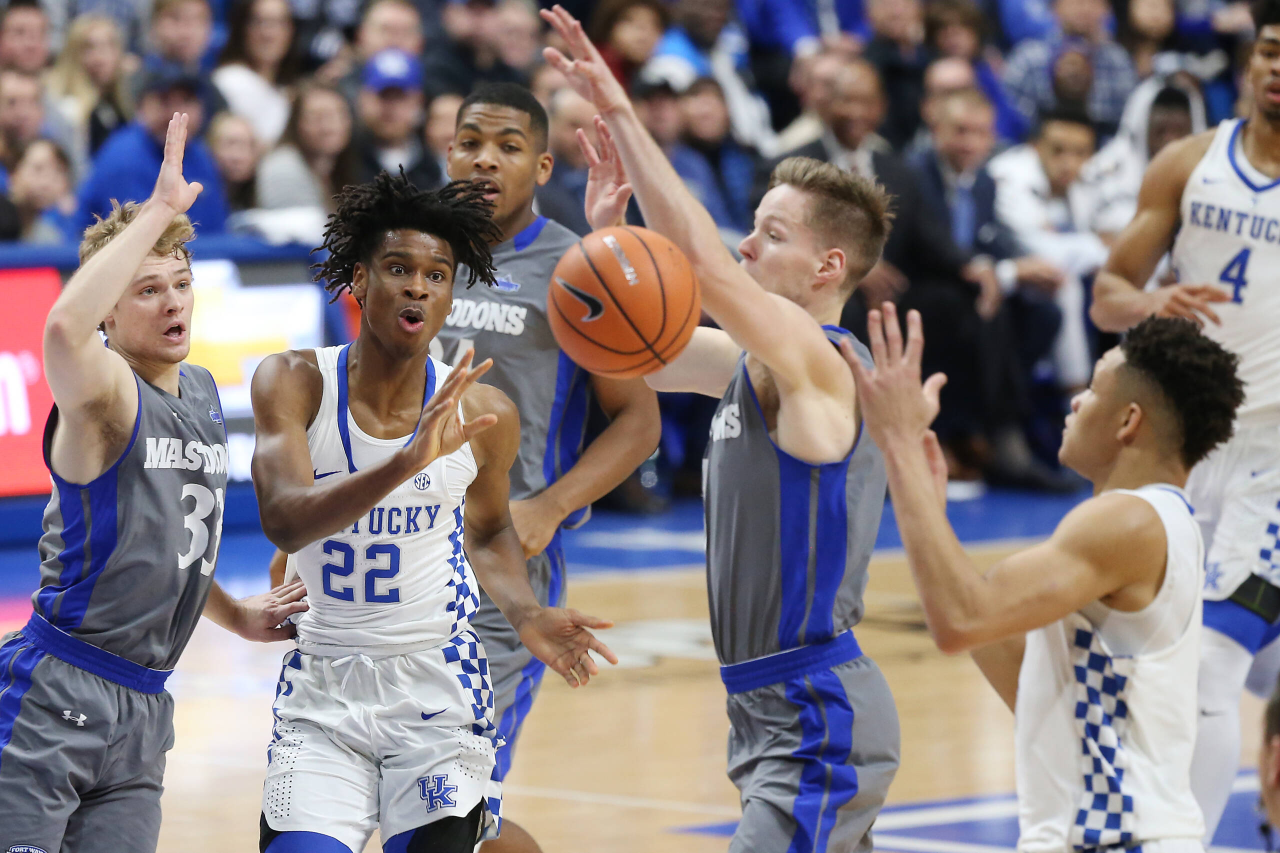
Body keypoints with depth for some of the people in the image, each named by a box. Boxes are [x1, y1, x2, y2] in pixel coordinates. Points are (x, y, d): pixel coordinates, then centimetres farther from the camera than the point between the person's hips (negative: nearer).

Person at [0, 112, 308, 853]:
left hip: (142, 710, 8)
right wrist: (158, 211, -33)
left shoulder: (203, 394, 14)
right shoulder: (108, 395, -11)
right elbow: (64, 329, -37)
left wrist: (235, 615, 23)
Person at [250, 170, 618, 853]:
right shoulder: (295, 384, -10)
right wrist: (406, 464, -41)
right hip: (323, 687, 0)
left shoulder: (483, 414, -5)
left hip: (438, 689, 0)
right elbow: (284, 522, -27)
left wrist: (525, 616, -4)